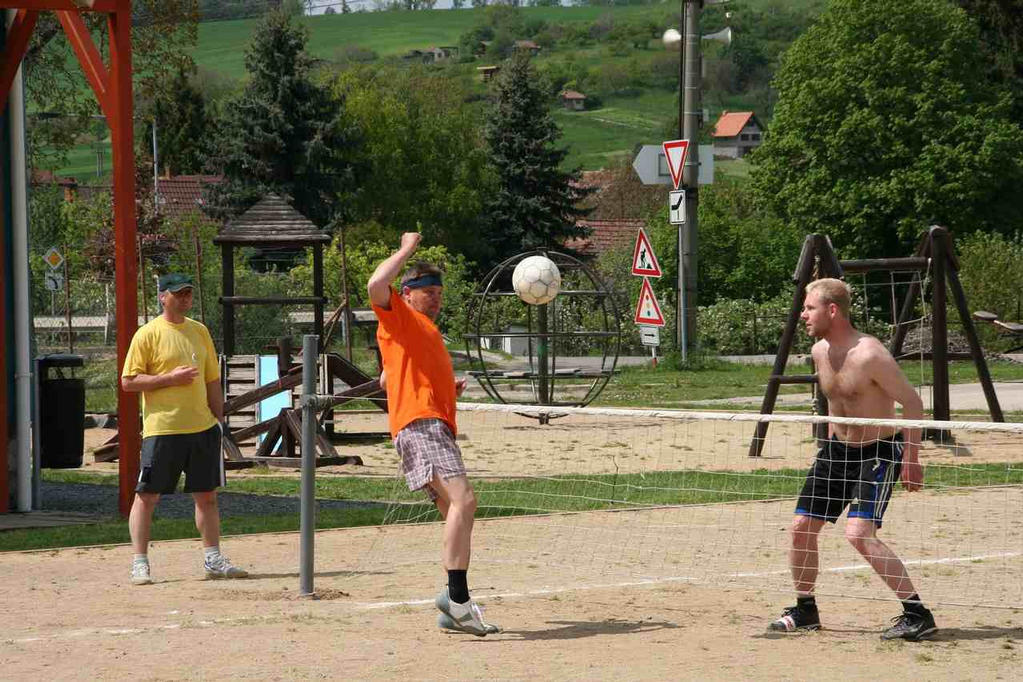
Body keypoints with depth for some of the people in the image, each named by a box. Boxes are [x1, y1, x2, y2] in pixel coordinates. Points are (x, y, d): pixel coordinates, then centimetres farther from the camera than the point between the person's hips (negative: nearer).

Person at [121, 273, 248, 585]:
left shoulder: (199, 331, 14)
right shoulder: (148, 334, -4)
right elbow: (128, 381, -8)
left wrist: (218, 421, 13)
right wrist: (170, 378, -16)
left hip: (202, 428, 6)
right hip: (162, 428, -6)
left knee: (207, 494, 8)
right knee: (147, 495, -3)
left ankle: (213, 559, 16)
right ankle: (140, 563, 1)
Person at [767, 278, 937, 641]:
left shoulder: (869, 355, -24)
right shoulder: (819, 352, 2)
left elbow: (912, 401, -18)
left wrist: (911, 459, -19)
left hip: (879, 451, -8)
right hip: (837, 448, 8)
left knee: (859, 533, -23)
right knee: (802, 526, 5)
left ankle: (916, 612, -16)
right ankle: (805, 609, 24)